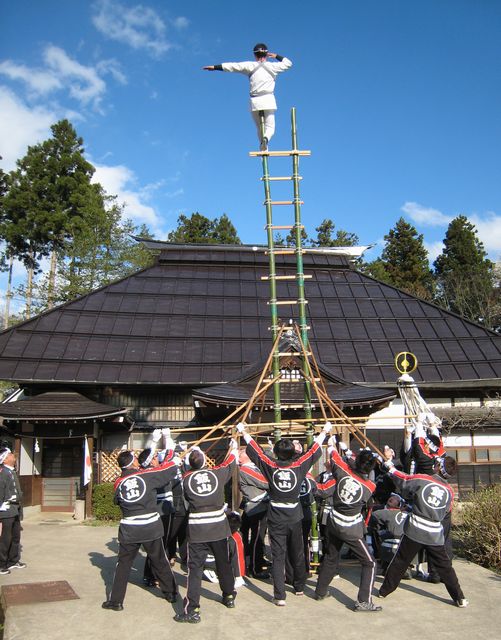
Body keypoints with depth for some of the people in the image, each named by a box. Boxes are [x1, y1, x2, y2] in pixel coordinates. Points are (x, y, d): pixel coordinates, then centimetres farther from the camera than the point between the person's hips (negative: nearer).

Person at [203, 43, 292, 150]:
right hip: (268, 100, -1)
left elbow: (232, 66, 4)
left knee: (260, 128, 15)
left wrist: (215, 67, 9)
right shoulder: (272, 66, 5)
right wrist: (276, 56, 29)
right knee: (270, 126, 1)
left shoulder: (250, 66, 3)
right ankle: (266, 139, -31)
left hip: (255, 101, 1)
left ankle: (264, 149, 8)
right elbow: (288, 63, 19)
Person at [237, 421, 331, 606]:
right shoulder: (299, 466, -11)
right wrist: (324, 432, 17)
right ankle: (299, 587, 37)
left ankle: (279, 596, -2)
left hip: (276, 518, -1)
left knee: (278, 556, 2)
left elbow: (255, 450, -1)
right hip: (294, 517, 2)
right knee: (297, 554, 19)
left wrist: (243, 432, 13)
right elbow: (315, 450, 3)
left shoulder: (270, 467, -12)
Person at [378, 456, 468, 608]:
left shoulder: (421, 479, -11)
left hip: (414, 531, -2)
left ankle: (385, 590, 21)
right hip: (435, 535, 2)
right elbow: (445, 511, 13)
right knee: (444, 566, 14)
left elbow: (403, 485, 2)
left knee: (400, 561, 10)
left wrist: (391, 469, 17)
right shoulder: (449, 491, 1)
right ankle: (460, 598, 16)